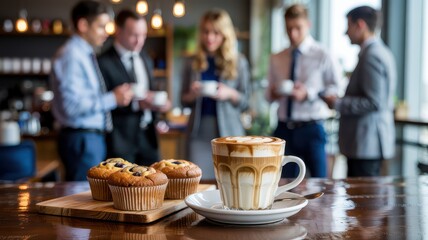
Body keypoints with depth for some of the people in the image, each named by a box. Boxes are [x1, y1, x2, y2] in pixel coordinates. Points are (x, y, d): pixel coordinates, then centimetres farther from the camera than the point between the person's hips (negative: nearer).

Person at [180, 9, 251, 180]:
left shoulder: (239, 62, 4)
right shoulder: (192, 63, 8)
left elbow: (245, 101, 5)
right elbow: (184, 100, 12)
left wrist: (231, 94, -14)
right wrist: (192, 94, -9)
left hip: (228, 130, -1)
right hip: (199, 129, 1)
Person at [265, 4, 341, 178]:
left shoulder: (322, 56, -2)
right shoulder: (276, 59, 9)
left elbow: (336, 90, -5)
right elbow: (268, 96, 13)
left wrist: (309, 93, -20)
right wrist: (273, 93, -10)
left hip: (311, 129, -3)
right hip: (284, 129, 3)